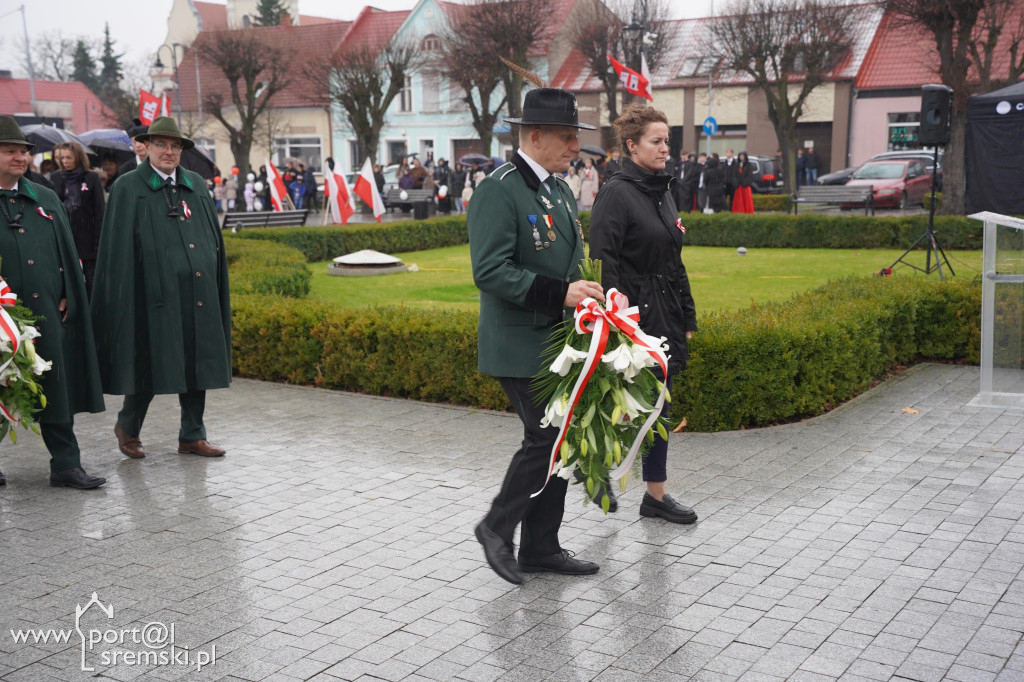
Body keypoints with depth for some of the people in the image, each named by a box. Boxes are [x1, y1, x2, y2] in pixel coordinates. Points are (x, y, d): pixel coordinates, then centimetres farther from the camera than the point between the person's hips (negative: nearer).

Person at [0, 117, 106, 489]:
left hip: (47, 314, 4)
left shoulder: (46, 199, 13)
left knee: (56, 392, 7)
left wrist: (66, 298, 5)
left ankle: (66, 465, 13)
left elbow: (66, 253, 14)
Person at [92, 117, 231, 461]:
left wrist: (216, 288, 11)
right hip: (156, 291, -5)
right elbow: (119, 249, -4)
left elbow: (214, 238, 16)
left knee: (198, 365, 8)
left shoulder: (196, 185, 13)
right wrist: (125, 299, -11)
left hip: (197, 295, 5)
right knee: (150, 365, 1)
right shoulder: (128, 188, 0)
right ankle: (128, 426, 24)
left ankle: (192, 435, 19)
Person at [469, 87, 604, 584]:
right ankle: (497, 527, 13)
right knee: (546, 437, -8)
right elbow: (490, 271, -24)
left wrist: (585, 295, 10)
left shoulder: (559, 189, 14)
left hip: (559, 342, 9)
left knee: (559, 438, 12)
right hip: (521, 347, -9)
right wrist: (559, 294, -27)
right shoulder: (498, 190, -15)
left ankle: (540, 548, 23)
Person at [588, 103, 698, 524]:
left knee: (657, 404, 11)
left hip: (664, 316, 8)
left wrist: (687, 316, 17)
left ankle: (656, 494, 19)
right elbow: (604, 263, -18)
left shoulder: (662, 192, 14)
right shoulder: (617, 193, -12)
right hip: (633, 316, -8)